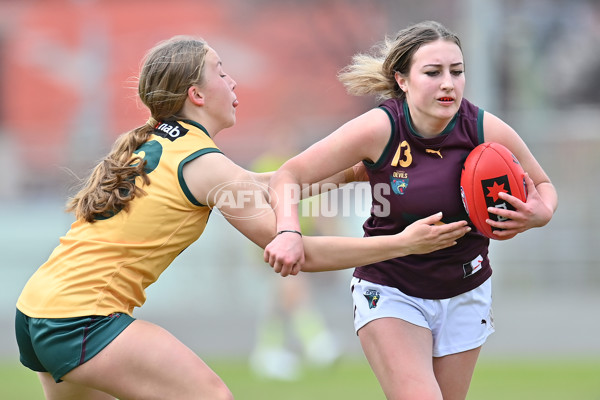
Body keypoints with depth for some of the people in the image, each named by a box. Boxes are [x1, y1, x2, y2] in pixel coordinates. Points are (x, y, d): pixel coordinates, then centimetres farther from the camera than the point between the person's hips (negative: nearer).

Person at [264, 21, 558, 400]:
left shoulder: (489, 131, -15)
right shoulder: (380, 128, -21)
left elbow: (543, 186, 2)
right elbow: (289, 175, -17)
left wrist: (538, 215, -21)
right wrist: (288, 231, -36)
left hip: (465, 293, 3)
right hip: (390, 293, -3)